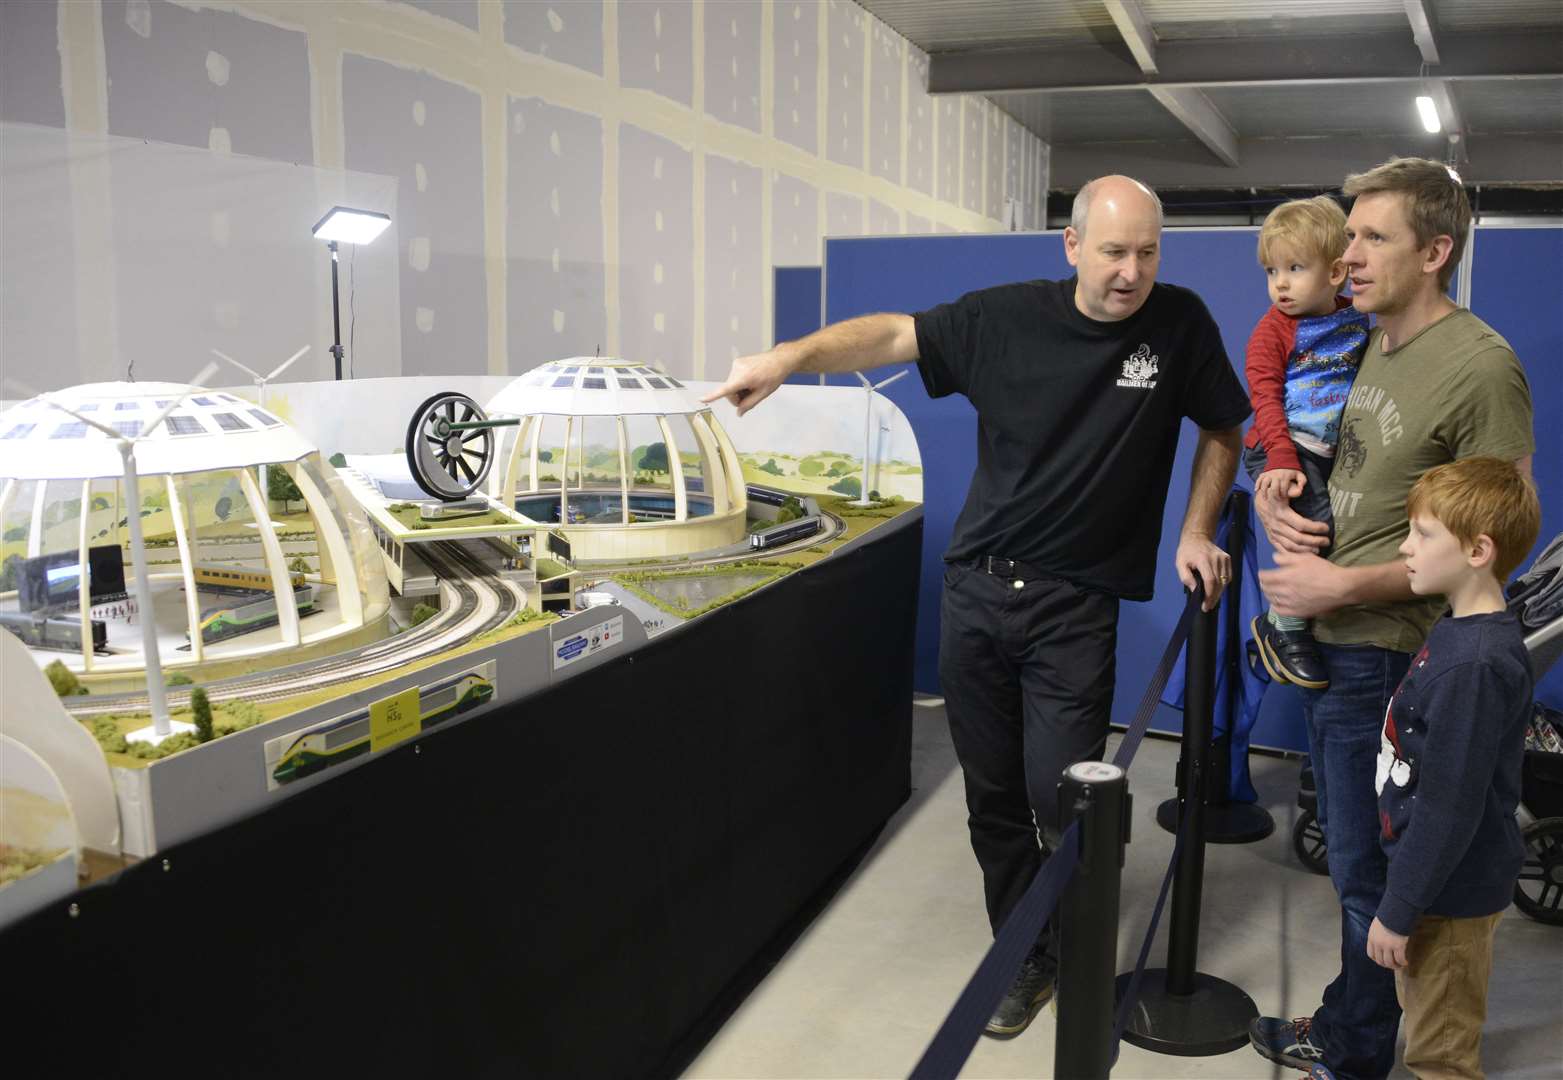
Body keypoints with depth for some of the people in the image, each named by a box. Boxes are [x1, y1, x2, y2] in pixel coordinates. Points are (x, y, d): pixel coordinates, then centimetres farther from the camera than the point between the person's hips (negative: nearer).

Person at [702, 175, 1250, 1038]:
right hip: (975, 587, 2)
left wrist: (1197, 531, 0)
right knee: (992, 795, 10)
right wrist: (793, 355, -18)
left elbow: (1222, 432, 10)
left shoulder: (1180, 323, -3)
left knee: (1061, 798, -7)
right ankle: (1025, 956, 30)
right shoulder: (1006, 317, -4)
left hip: (1075, 605, -2)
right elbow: (892, 335, -3)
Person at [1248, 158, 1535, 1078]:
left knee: (1369, 872, 7)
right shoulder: (1367, 346, 9)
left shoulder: (1482, 367, -16)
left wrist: (1342, 586, -20)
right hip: (1327, 640, 8)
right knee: (1349, 855, 21)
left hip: (1388, 654, -8)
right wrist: (1275, 502, -1)